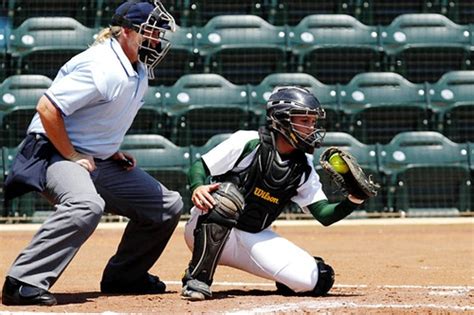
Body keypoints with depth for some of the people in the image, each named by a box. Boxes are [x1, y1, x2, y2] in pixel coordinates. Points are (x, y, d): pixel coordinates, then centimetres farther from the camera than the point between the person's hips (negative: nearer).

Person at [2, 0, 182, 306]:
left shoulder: (139, 71, 7)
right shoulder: (103, 68, -23)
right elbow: (47, 108, -26)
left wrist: (113, 152, 9)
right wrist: (72, 157, -20)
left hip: (100, 160, 10)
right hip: (55, 153, -10)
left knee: (168, 205, 10)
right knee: (87, 205, -40)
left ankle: (123, 276, 22)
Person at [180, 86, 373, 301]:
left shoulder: (303, 169, 2)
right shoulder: (248, 142, -13)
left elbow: (324, 215, -1)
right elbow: (199, 167, -10)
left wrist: (354, 200, -20)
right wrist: (197, 188, -33)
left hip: (254, 239, 4)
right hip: (208, 232, -4)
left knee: (317, 279, -16)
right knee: (227, 196, -39)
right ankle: (197, 278, -28)